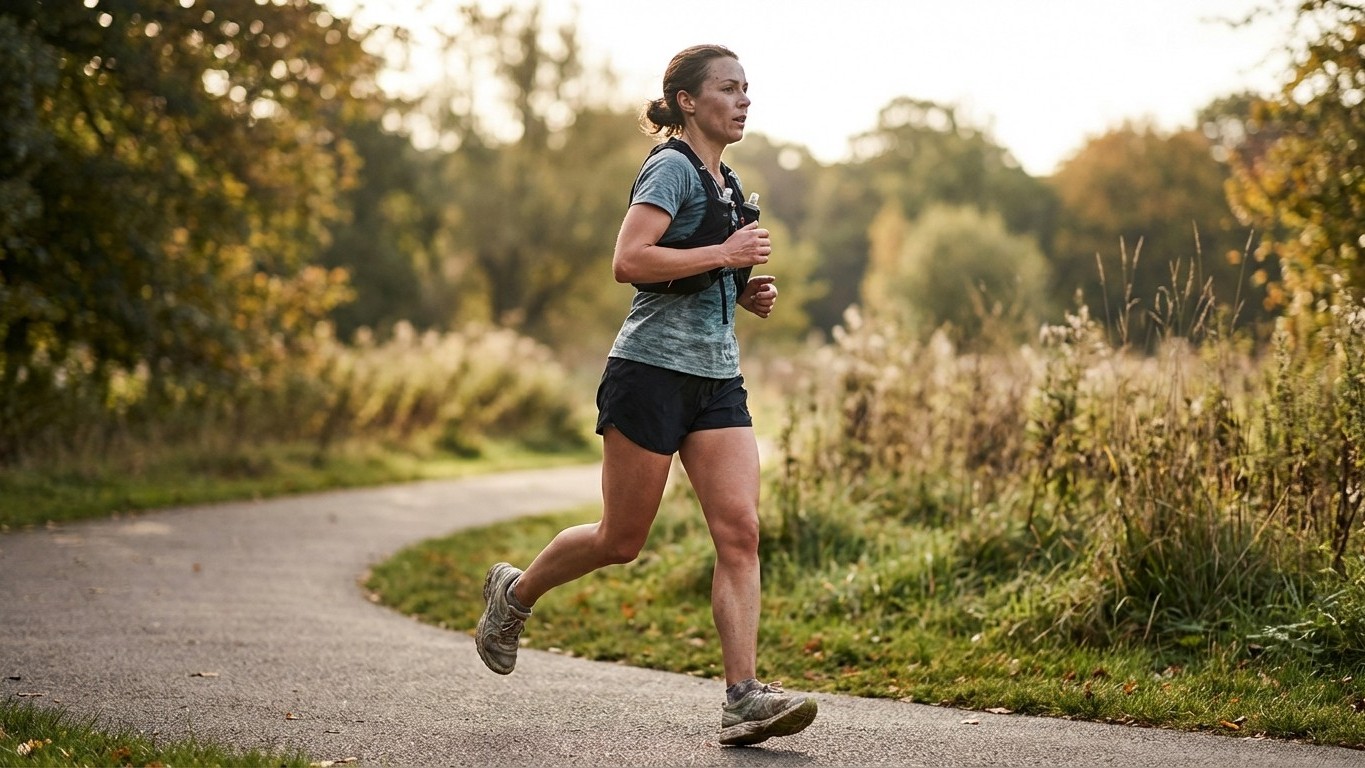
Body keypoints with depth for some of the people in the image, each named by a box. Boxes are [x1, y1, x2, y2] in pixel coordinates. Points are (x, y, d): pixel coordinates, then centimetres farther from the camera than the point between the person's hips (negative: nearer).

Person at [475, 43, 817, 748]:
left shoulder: (726, 183, 17)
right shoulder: (670, 168, -9)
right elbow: (629, 262, -22)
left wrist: (744, 292, 11)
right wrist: (723, 254, -19)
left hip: (717, 378, 7)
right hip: (653, 371, -7)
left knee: (740, 532, -7)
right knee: (621, 539, 3)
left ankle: (744, 699, -10)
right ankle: (515, 593, 30)